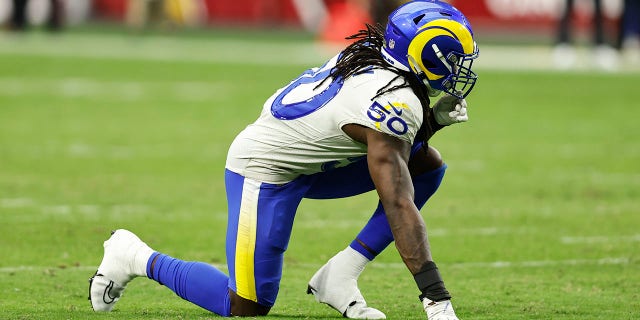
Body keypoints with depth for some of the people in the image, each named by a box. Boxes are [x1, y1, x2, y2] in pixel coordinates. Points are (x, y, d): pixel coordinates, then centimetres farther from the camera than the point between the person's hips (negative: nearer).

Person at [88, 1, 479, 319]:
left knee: (428, 165, 2)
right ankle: (139, 258, 10)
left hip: (308, 164, 10)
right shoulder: (396, 102, -27)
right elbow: (398, 207, -30)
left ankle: (340, 276, 2)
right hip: (264, 168, -10)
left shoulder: (371, 55, -1)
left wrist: (433, 122, -7)